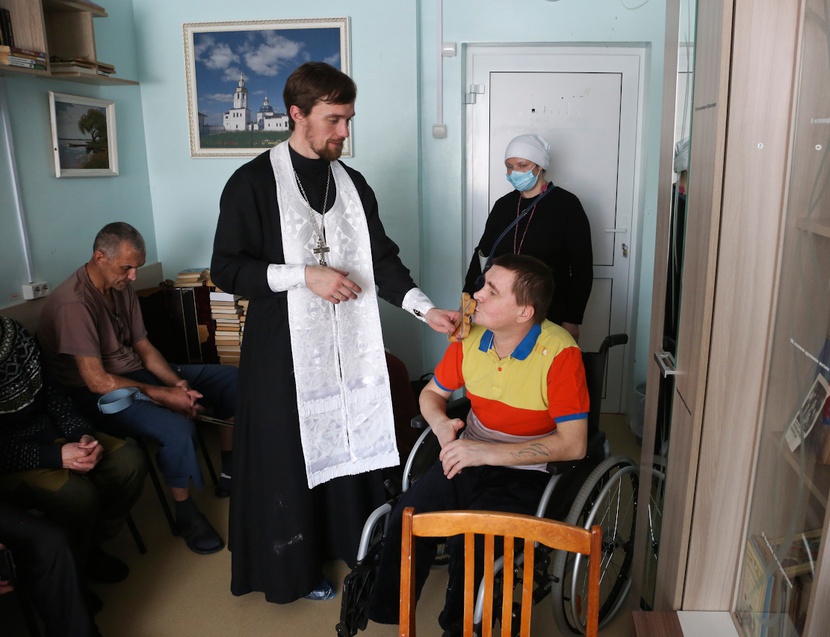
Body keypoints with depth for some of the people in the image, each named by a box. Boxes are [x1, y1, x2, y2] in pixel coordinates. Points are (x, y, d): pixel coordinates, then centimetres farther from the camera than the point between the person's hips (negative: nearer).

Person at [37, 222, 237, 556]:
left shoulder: (122, 288, 3)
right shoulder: (73, 303, -23)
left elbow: (143, 347, 6)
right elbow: (96, 381, -25)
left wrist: (177, 383, -11)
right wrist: (163, 395, -23)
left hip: (137, 373, 9)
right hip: (96, 395, -9)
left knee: (229, 378, 2)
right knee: (177, 429, -34)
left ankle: (229, 468, 13)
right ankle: (185, 513, -9)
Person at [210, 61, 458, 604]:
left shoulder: (352, 183, 8)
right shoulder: (254, 182, -7)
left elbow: (383, 259, 7)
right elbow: (227, 268, -9)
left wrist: (427, 309, -6)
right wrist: (305, 276, -17)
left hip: (350, 344, 5)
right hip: (285, 349, -4)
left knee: (352, 443, 11)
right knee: (291, 453, 6)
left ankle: (354, 548, 33)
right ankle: (295, 566, 27)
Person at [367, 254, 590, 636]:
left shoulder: (559, 353, -19)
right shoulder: (470, 337, -3)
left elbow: (573, 444, -21)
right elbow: (432, 393, 13)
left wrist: (487, 453, -26)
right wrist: (441, 424, -12)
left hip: (525, 471, -4)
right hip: (468, 457, 5)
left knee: (468, 544, -26)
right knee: (405, 519, -18)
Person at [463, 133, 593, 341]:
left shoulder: (566, 205, -6)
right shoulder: (503, 205, 7)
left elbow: (582, 267, -6)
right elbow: (482, 254, 10)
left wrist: (572, 320, -10)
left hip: (550, 316, -4)